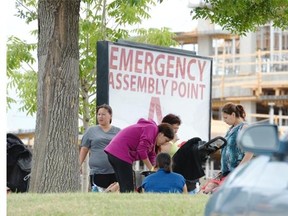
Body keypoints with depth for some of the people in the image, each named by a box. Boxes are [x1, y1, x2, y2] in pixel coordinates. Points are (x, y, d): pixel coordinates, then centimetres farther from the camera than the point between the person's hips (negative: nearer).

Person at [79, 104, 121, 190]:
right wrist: (79, 165, 3)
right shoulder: (91, 131, 12)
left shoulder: (117, 131, 13)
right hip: (97, 173, -1)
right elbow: (84, 149, 12)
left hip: (115, 172, 1)